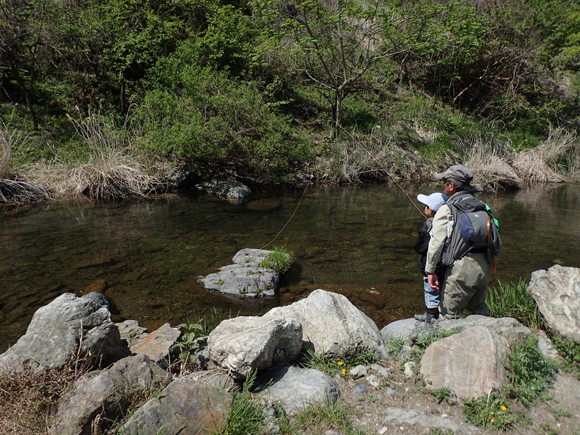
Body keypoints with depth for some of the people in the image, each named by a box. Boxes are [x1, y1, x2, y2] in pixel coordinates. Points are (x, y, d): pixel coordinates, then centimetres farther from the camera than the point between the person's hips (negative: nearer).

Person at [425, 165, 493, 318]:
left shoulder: (447, 209, -5)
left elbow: (436, 242, -10)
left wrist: (430, 270, -6)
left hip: (462, 267, -7)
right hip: (485, 266, 7)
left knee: (450, 314, 4)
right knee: (479, 307, 27)